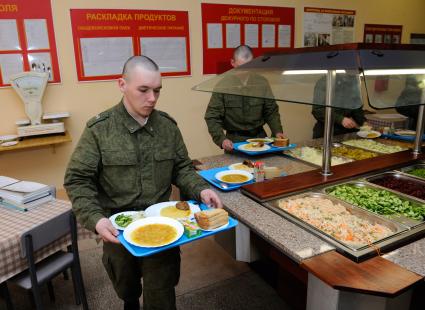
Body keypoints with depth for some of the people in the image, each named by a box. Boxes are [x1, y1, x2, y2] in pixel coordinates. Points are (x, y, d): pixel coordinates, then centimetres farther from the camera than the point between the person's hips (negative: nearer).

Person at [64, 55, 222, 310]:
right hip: (118, 230, 0)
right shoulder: (99, 129, -13)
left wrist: (200, 189, -15)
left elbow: (182, 168, 3)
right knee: (126, 287, 26)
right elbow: (78, 180, -11)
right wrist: (95, 219, -25)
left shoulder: (168, 125, -3)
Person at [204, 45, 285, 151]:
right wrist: (221, 139, -19)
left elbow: (271, 111, 12)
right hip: (234, 141, -2)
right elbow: (212, 117, -6)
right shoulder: (223, 85, -6)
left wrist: (277, 131, -2)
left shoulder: (262, 83, 3)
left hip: (259, 137, 3)